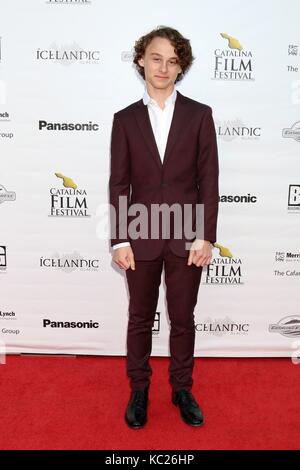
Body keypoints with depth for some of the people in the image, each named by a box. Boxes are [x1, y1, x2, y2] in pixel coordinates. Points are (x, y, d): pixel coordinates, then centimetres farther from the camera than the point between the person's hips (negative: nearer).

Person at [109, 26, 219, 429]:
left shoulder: (199, 115, 3)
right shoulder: (125, 119, 5)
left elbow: (209, 180, -1)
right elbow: (118, 184, 1)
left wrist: (206, 236, -7)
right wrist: (119, 240, -5)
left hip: (186, 236, 0)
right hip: (141, 237, 1)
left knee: (183, 319, 12)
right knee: (140, 319, 13)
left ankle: (182, 389, 32)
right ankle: (139, 390, 32)